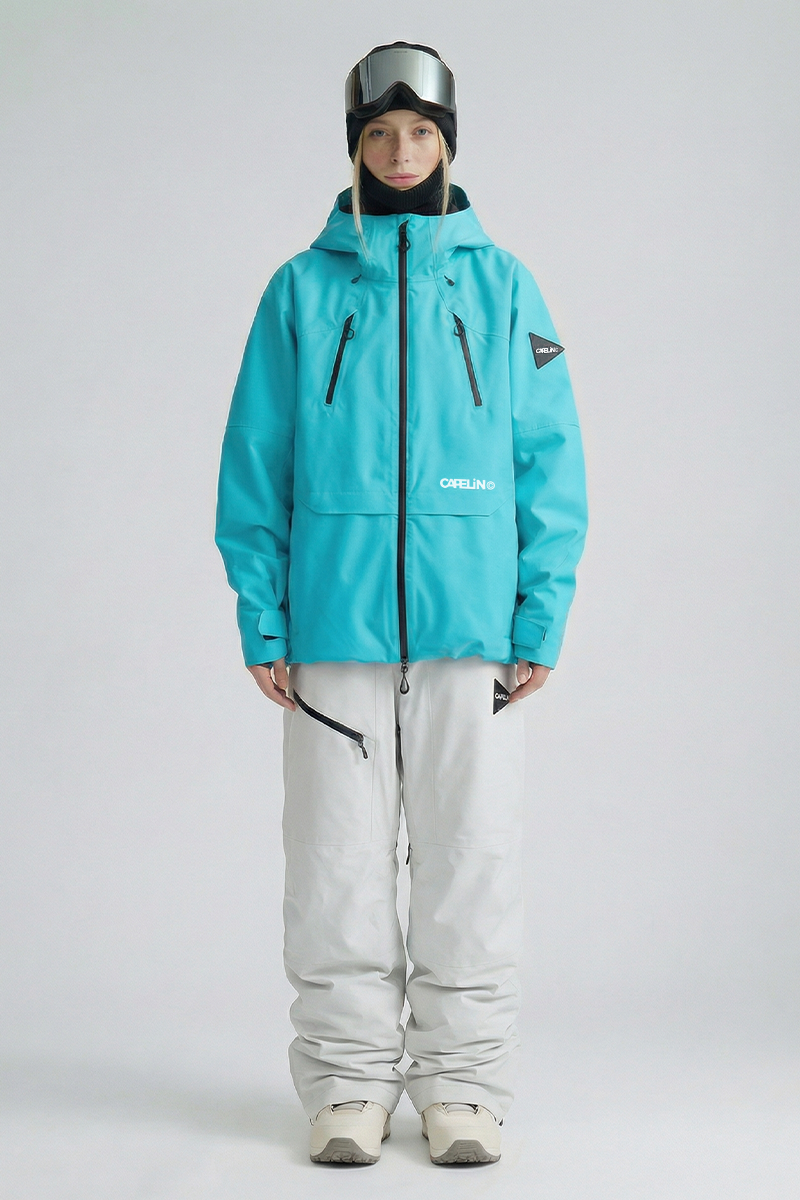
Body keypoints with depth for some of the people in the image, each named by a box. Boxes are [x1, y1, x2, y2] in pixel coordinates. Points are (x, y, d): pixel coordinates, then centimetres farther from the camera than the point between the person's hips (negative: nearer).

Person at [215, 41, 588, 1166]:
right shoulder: (302, 289, 9)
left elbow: (550, 460, 6)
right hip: (334, 625, 0)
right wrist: (263, 621, -1)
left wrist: (542, 616, -2)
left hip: (471, 628, 0)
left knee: (469, 861, 3)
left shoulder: (501, 285, 8)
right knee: (339, 861, 3)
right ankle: (349, 1082, 15)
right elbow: (256, 468, 7)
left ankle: (463, 1083, 15)